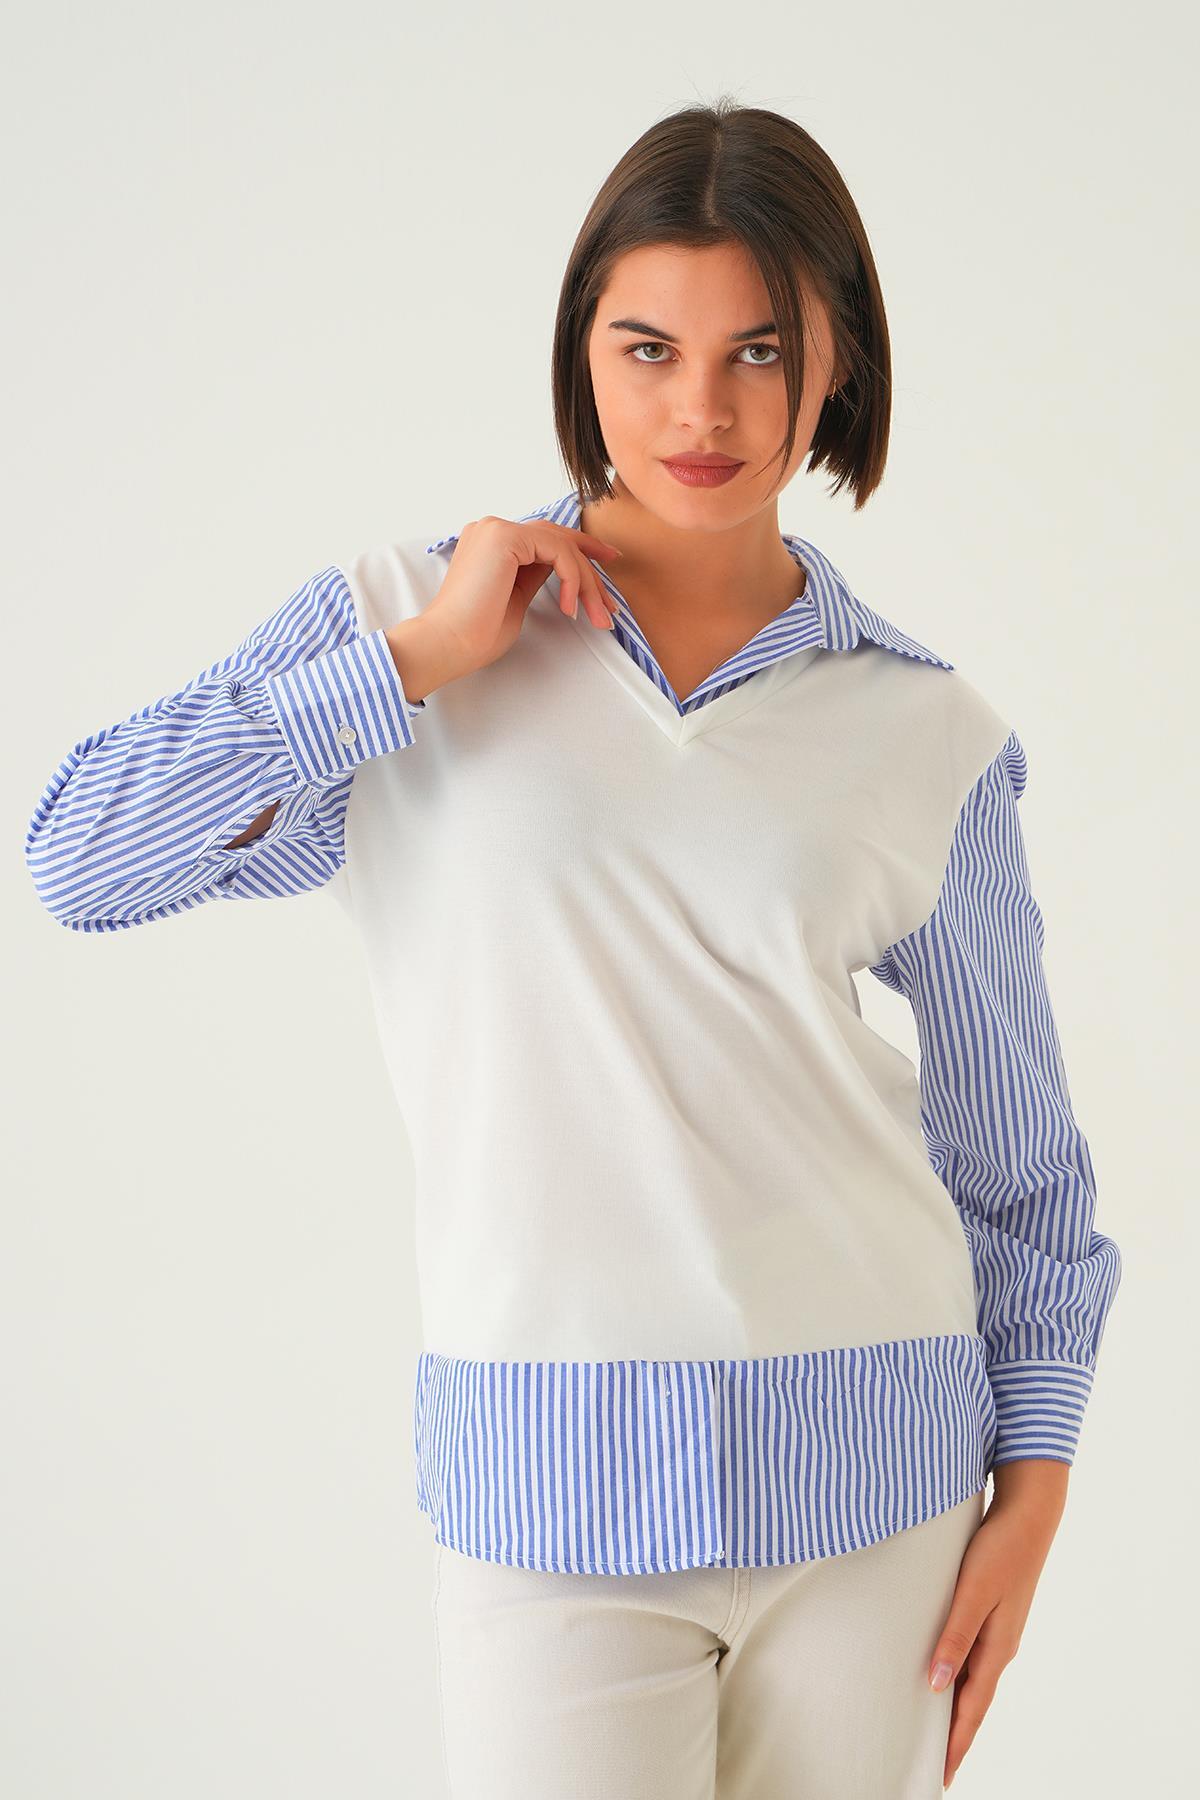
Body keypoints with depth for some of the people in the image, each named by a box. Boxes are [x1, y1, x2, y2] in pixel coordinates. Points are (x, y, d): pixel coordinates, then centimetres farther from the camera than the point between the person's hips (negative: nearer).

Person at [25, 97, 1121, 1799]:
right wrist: (420, 661, -11)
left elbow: (1015, 1146, 10)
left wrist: (1032, 1482, 7)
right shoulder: (399, 620, 2)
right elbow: (83, 857, -8)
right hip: (553, 1480, -1)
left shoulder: (930, 734, 3)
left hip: (871, 1467, 2)